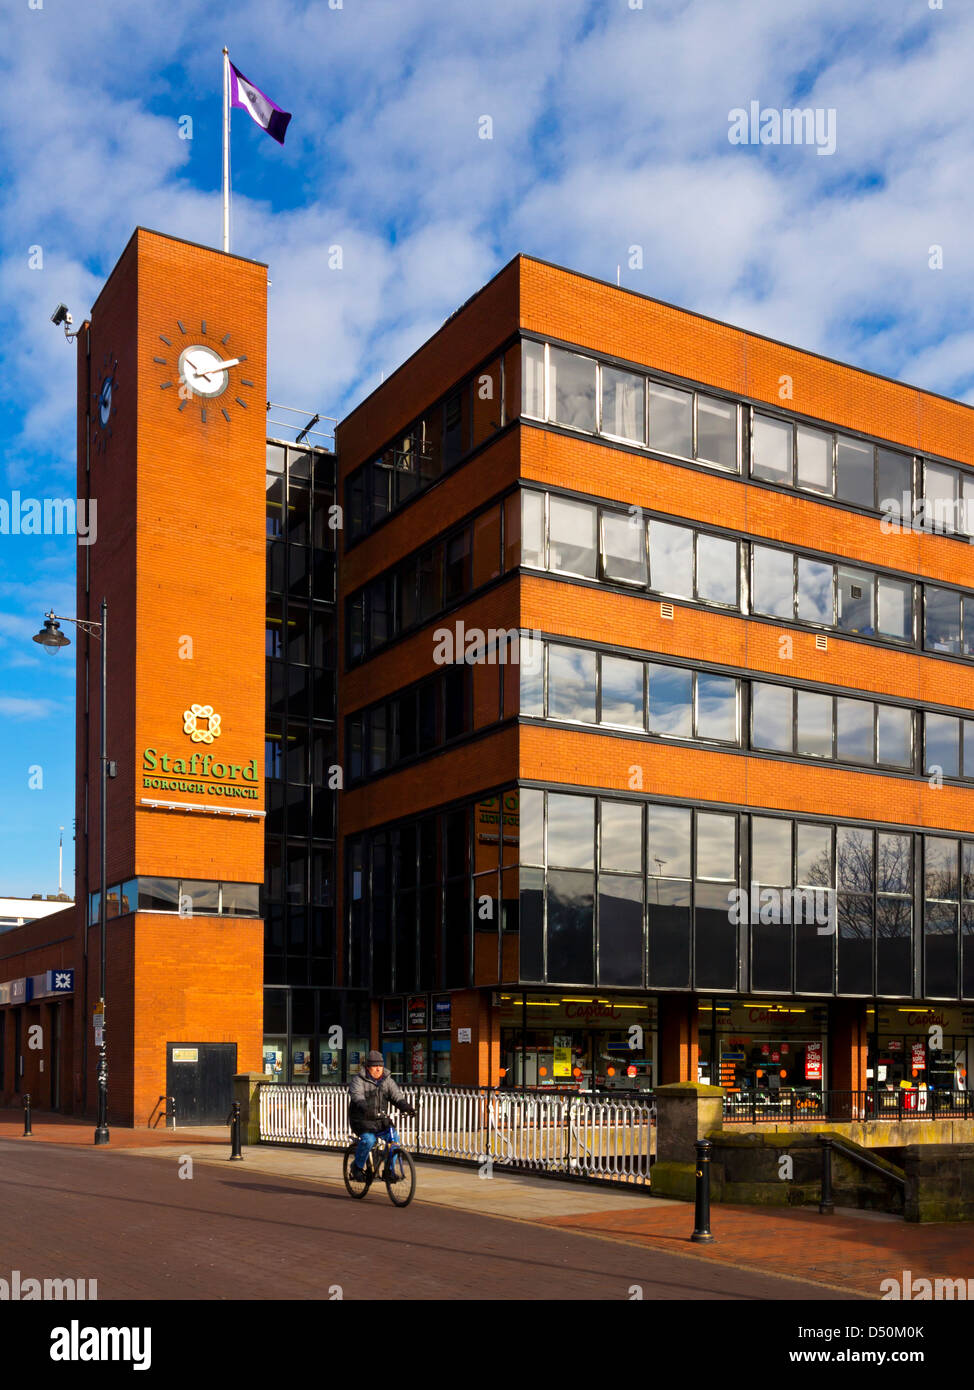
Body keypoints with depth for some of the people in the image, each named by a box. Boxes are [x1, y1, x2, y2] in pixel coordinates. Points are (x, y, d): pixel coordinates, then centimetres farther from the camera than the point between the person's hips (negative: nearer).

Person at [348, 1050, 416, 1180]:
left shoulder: (387, 1080, 9)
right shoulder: (358, 1080, -6)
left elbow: (397, 1096, -3)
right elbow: (357, 1096, -24)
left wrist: (406, 1107, -24)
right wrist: (365, 1108, -46)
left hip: (381, 1121, 4)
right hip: (362, 1120, -4)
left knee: (393, 1137, -18)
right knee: (368, 1139, -29)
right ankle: (357, 1167, -5)